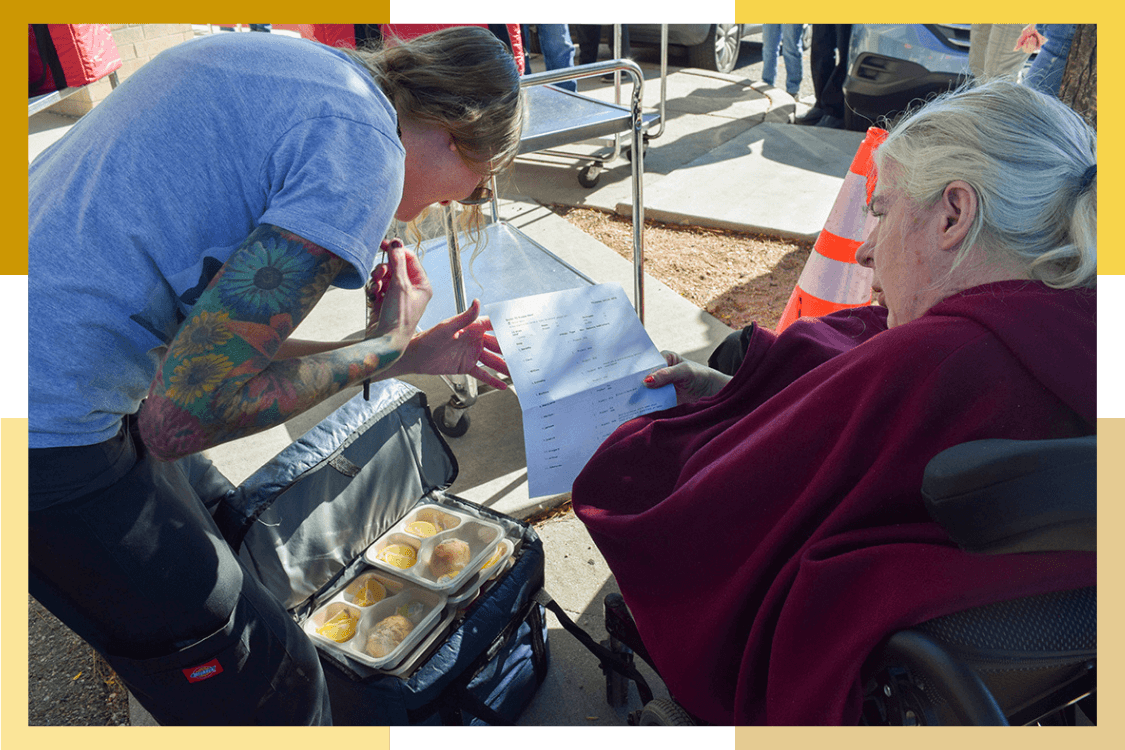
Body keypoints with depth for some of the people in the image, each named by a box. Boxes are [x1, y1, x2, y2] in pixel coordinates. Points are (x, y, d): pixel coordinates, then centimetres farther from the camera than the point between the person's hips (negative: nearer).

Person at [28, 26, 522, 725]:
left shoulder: (285, 62, 8)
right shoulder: (364, 153, -20)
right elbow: (181, 416, -21)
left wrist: (406, 355, 15)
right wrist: (387, 345, -9)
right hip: (49, 437, -9)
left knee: (235, 542, 26)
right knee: (261, 681, 6)